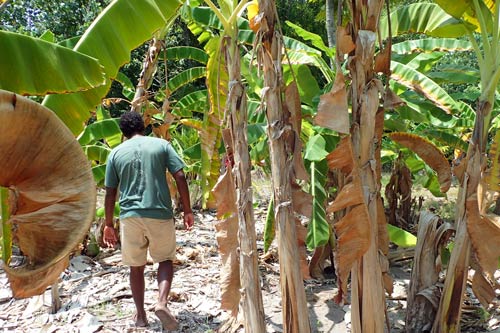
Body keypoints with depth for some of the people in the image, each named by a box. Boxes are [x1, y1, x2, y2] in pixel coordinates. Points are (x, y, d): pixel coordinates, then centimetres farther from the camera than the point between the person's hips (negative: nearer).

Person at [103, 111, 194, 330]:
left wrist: (109, 224, 14)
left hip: (130, 216, 1)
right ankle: (161, 302, -5)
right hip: (160, 214, -1)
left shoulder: (116, 153, 6)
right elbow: (180, 178, -4)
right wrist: (187, 211, 2)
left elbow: (110, 193, 6)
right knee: (165, 260, 16)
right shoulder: (161, 145, 3)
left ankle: (140, 315, 22)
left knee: (136, 267, 16)